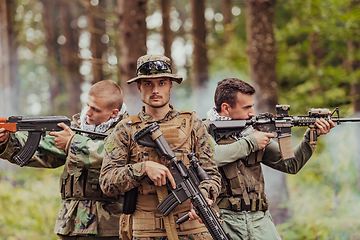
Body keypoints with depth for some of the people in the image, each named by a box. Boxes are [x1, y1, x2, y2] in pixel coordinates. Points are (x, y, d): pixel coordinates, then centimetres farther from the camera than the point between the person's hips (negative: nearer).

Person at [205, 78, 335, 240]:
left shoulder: (254, 132, 16)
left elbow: (290, 165, 17)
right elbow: (211, 157, -23)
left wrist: (311, 137, 3)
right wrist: (250, 142, -10)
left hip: (258, 219, 5)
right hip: (223, 219, -5)